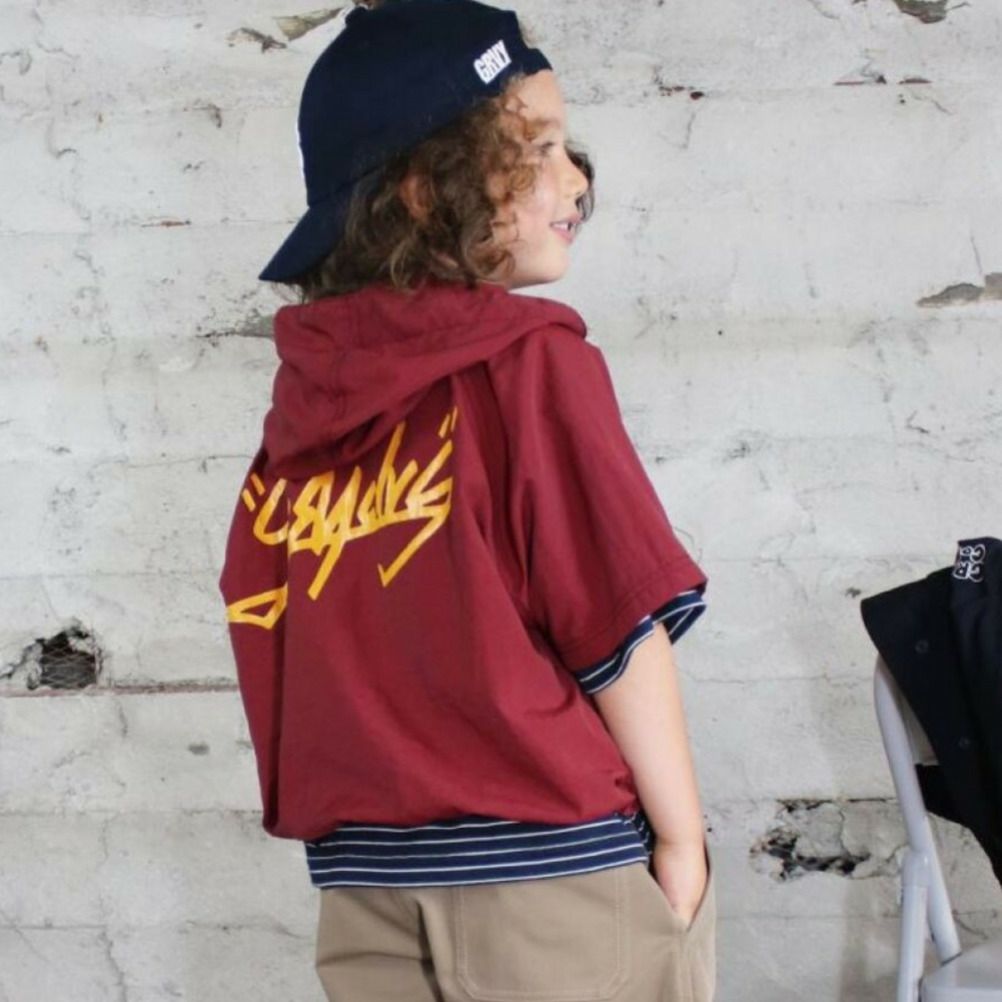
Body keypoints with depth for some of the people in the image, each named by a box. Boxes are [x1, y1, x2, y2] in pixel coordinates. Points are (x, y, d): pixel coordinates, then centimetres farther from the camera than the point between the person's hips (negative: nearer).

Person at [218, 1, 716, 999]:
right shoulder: (530, 360, -11)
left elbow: (273, 629, 5)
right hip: (554, 871, -4)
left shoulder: (302, 390, 2)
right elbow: (620, 628, -13)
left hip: (365, 889, 5)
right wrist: (683, 842, -4)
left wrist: (358, 821, 14)